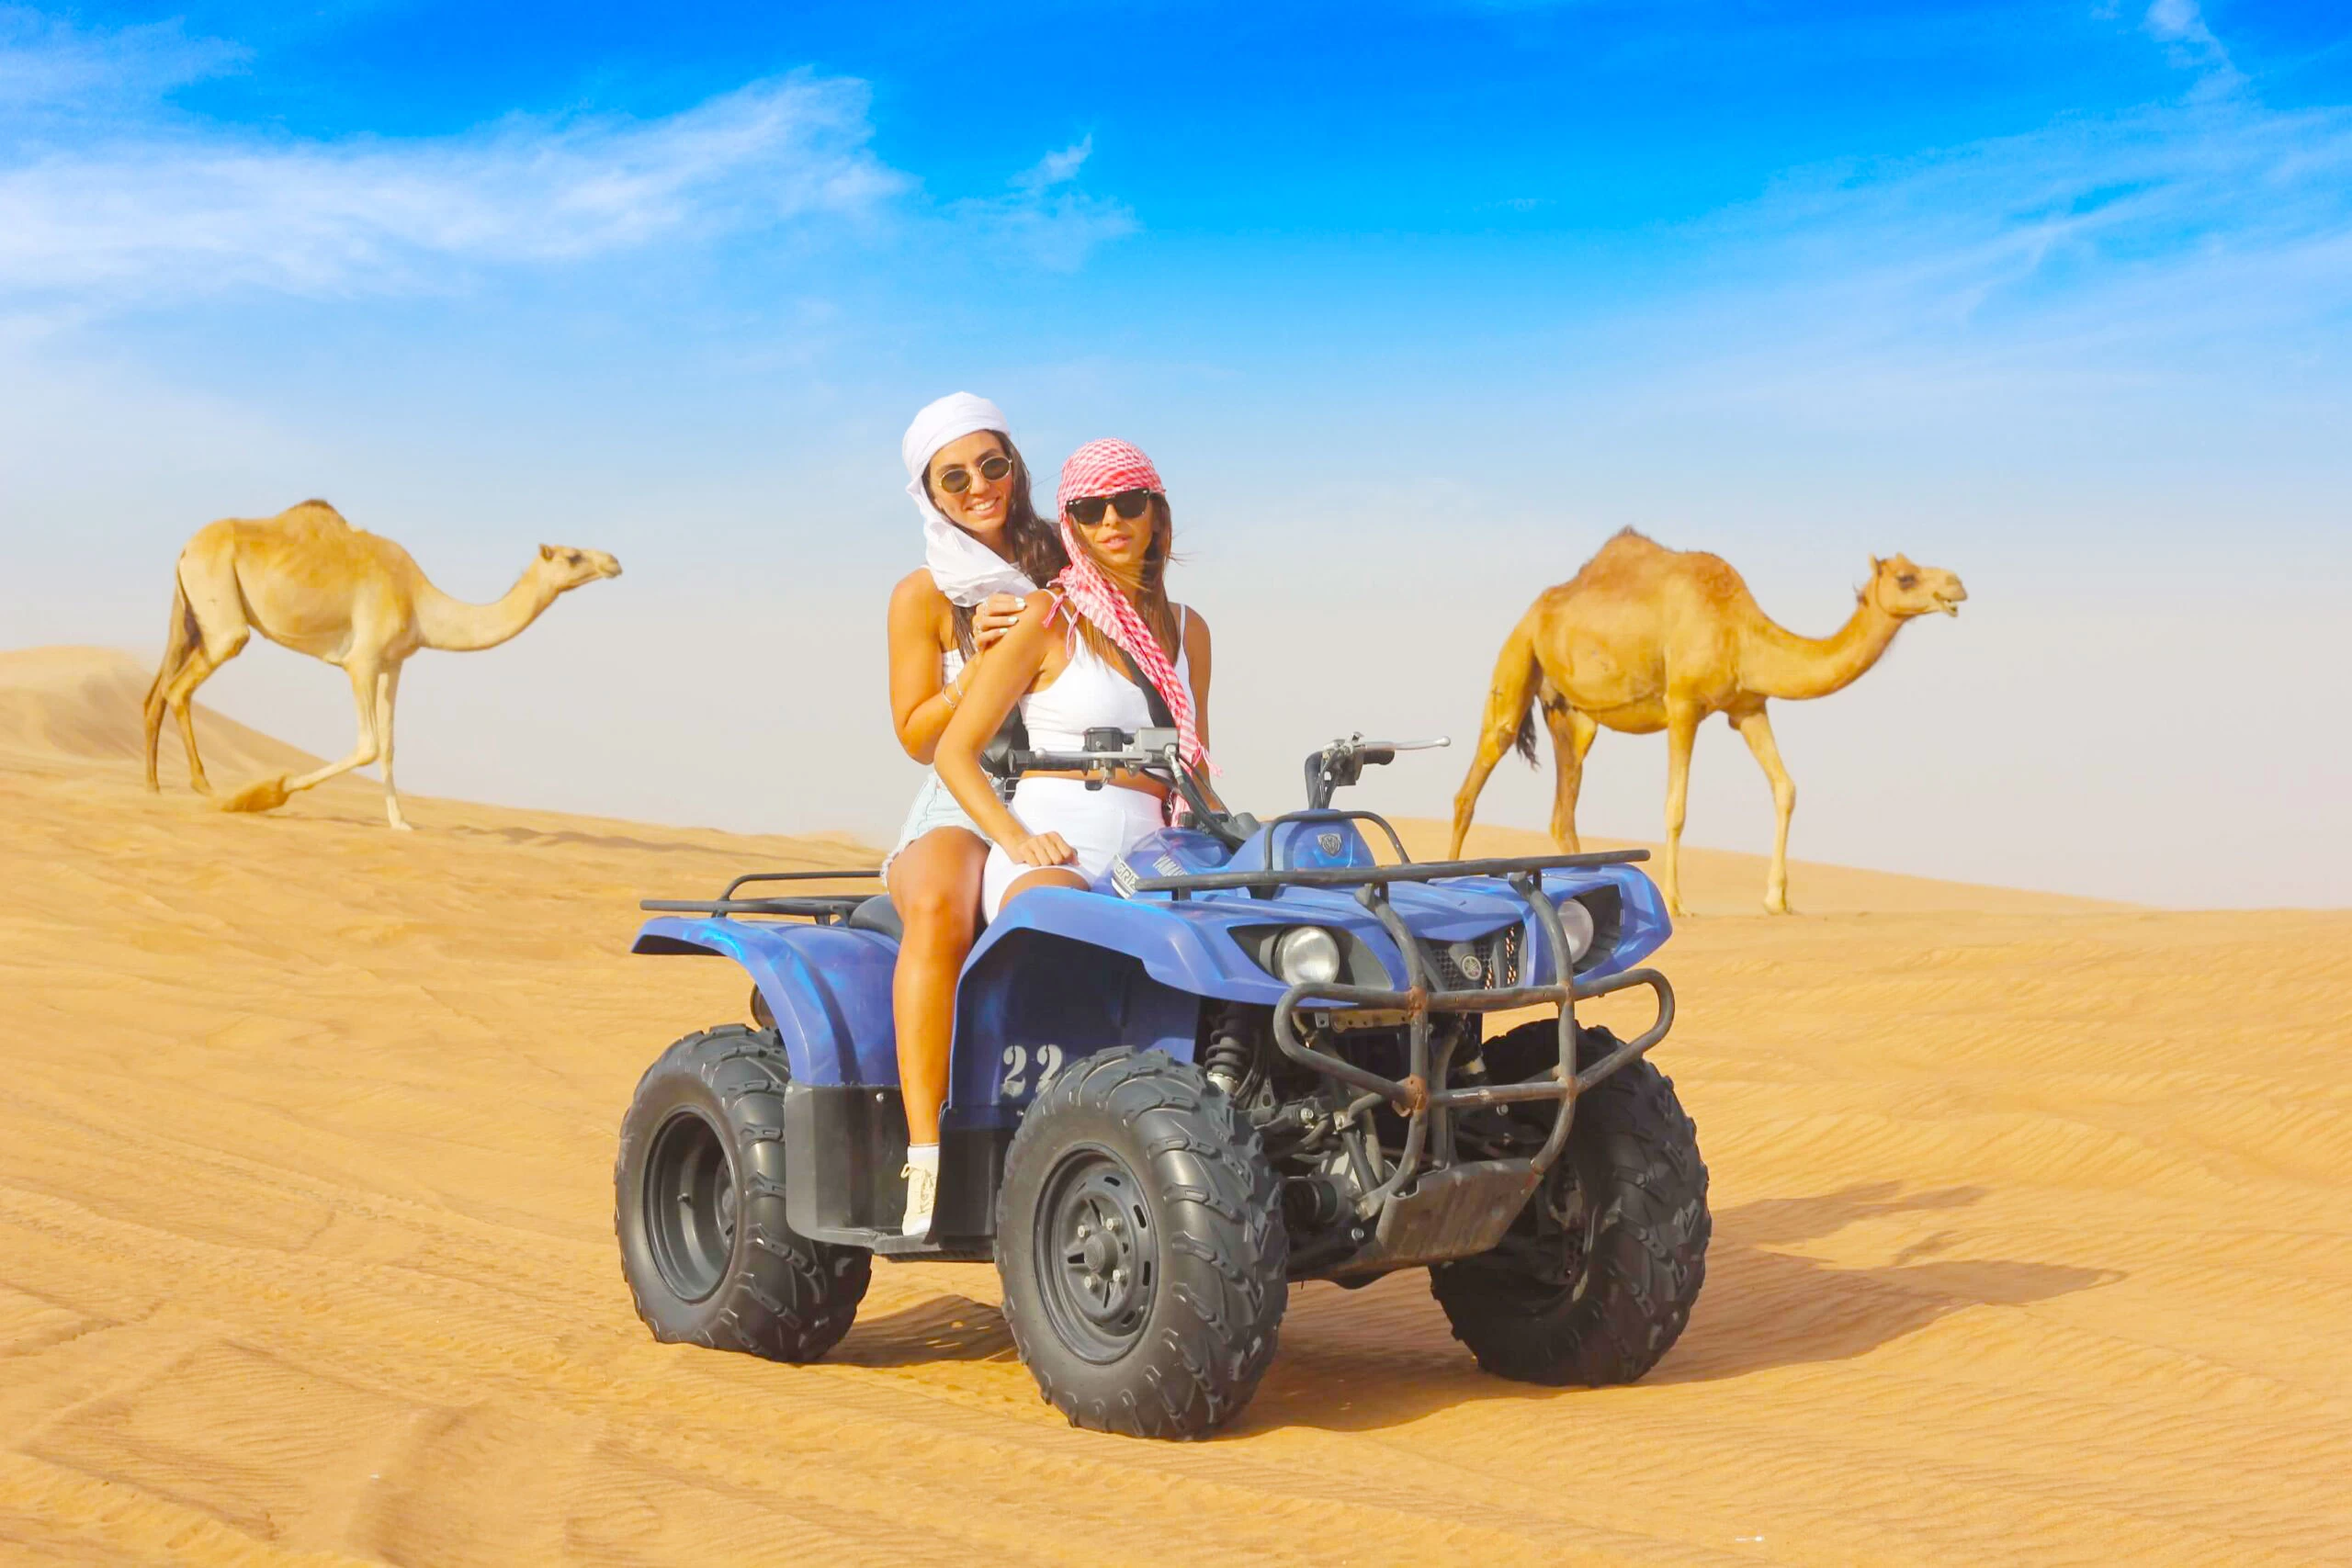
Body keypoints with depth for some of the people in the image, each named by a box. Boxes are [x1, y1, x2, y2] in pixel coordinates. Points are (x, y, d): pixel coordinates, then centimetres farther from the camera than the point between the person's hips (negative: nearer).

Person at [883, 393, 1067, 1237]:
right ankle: (925, 1154, -38)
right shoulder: (923, 595, 4)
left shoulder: (1061, 564, 13)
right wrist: (980, 660, -14)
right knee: (939, 910, -39)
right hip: (960, 809, -2)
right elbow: (919, 736, 1)